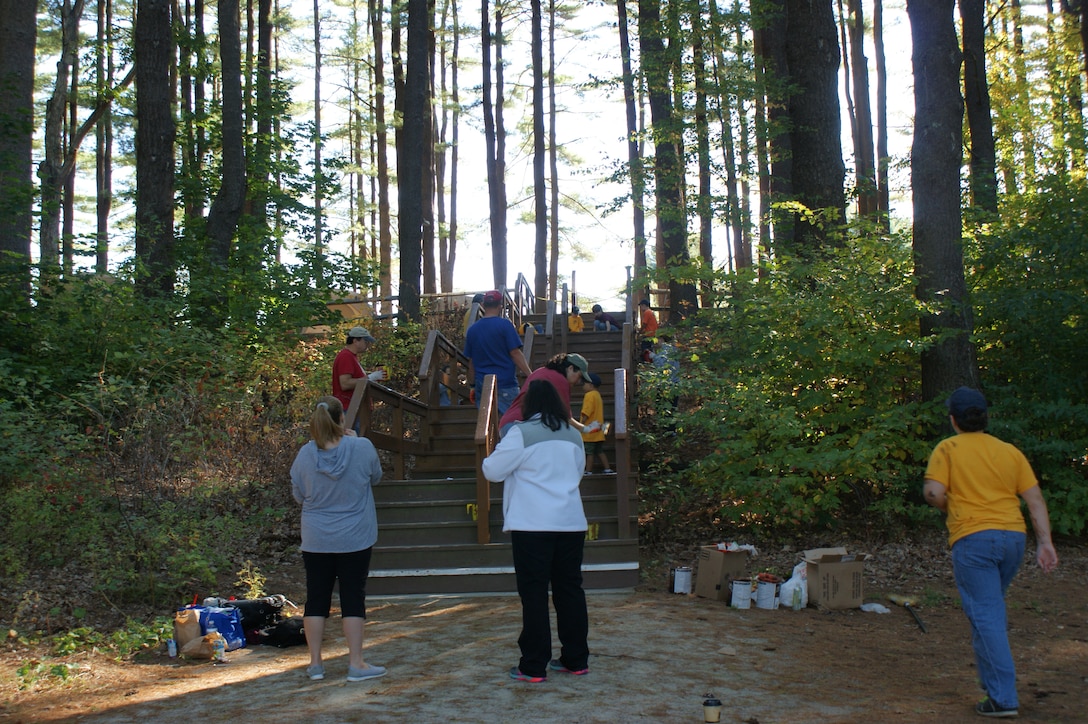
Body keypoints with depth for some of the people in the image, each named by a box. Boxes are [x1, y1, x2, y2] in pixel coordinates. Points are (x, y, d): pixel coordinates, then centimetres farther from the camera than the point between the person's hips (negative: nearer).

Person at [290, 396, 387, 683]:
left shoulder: (305, 454, -10)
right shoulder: (362, 447, -15)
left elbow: (298, 495, 4)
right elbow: (375, 477, 5)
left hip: (315, 541, 2)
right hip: (354, 540, -2)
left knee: (316, 598, 11)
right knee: (353, 598, 5)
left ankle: (315, 663, 18)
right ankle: (356, 664, 8)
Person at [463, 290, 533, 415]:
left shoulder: (472, 330, 8)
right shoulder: (505, 325, -7)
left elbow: (471, 363, 13)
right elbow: (516, 354, -11)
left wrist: (473, 386, 21)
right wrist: (531, 376, -7)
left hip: (482, 385, 5)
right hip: (506, 385, -5)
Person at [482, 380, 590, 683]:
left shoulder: (521, 433, -9)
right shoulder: (573, 435, 9)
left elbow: (493, 470, -5)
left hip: (532, 524, -5)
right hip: (571, 522, 5)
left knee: (534, 593, 0)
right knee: (570, 589, 12)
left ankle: (534, 667, 3)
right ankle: (576, 660, 19)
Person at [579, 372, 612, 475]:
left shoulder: (590, 395, -12)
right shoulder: (598, 395, 17)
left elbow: (586, 413, -19)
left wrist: (581, 424, -17)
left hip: (590, 431, -9)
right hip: (598, 430, 9)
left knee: (589, 452, -4)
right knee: (599, 451, 13)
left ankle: (588, 471, -1)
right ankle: (607, 469, 11)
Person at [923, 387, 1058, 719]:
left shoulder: (948, 448, 0)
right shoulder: (1011, 451, 13)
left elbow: (933, 492, -12)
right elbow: (1035, 499, 8)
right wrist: (1044, 542, 7)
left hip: (973, 538, -5)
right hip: (1014, 536, 5)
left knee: (985, 615, -4)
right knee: (994, 606, 26)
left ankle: (1003, 698, -6)